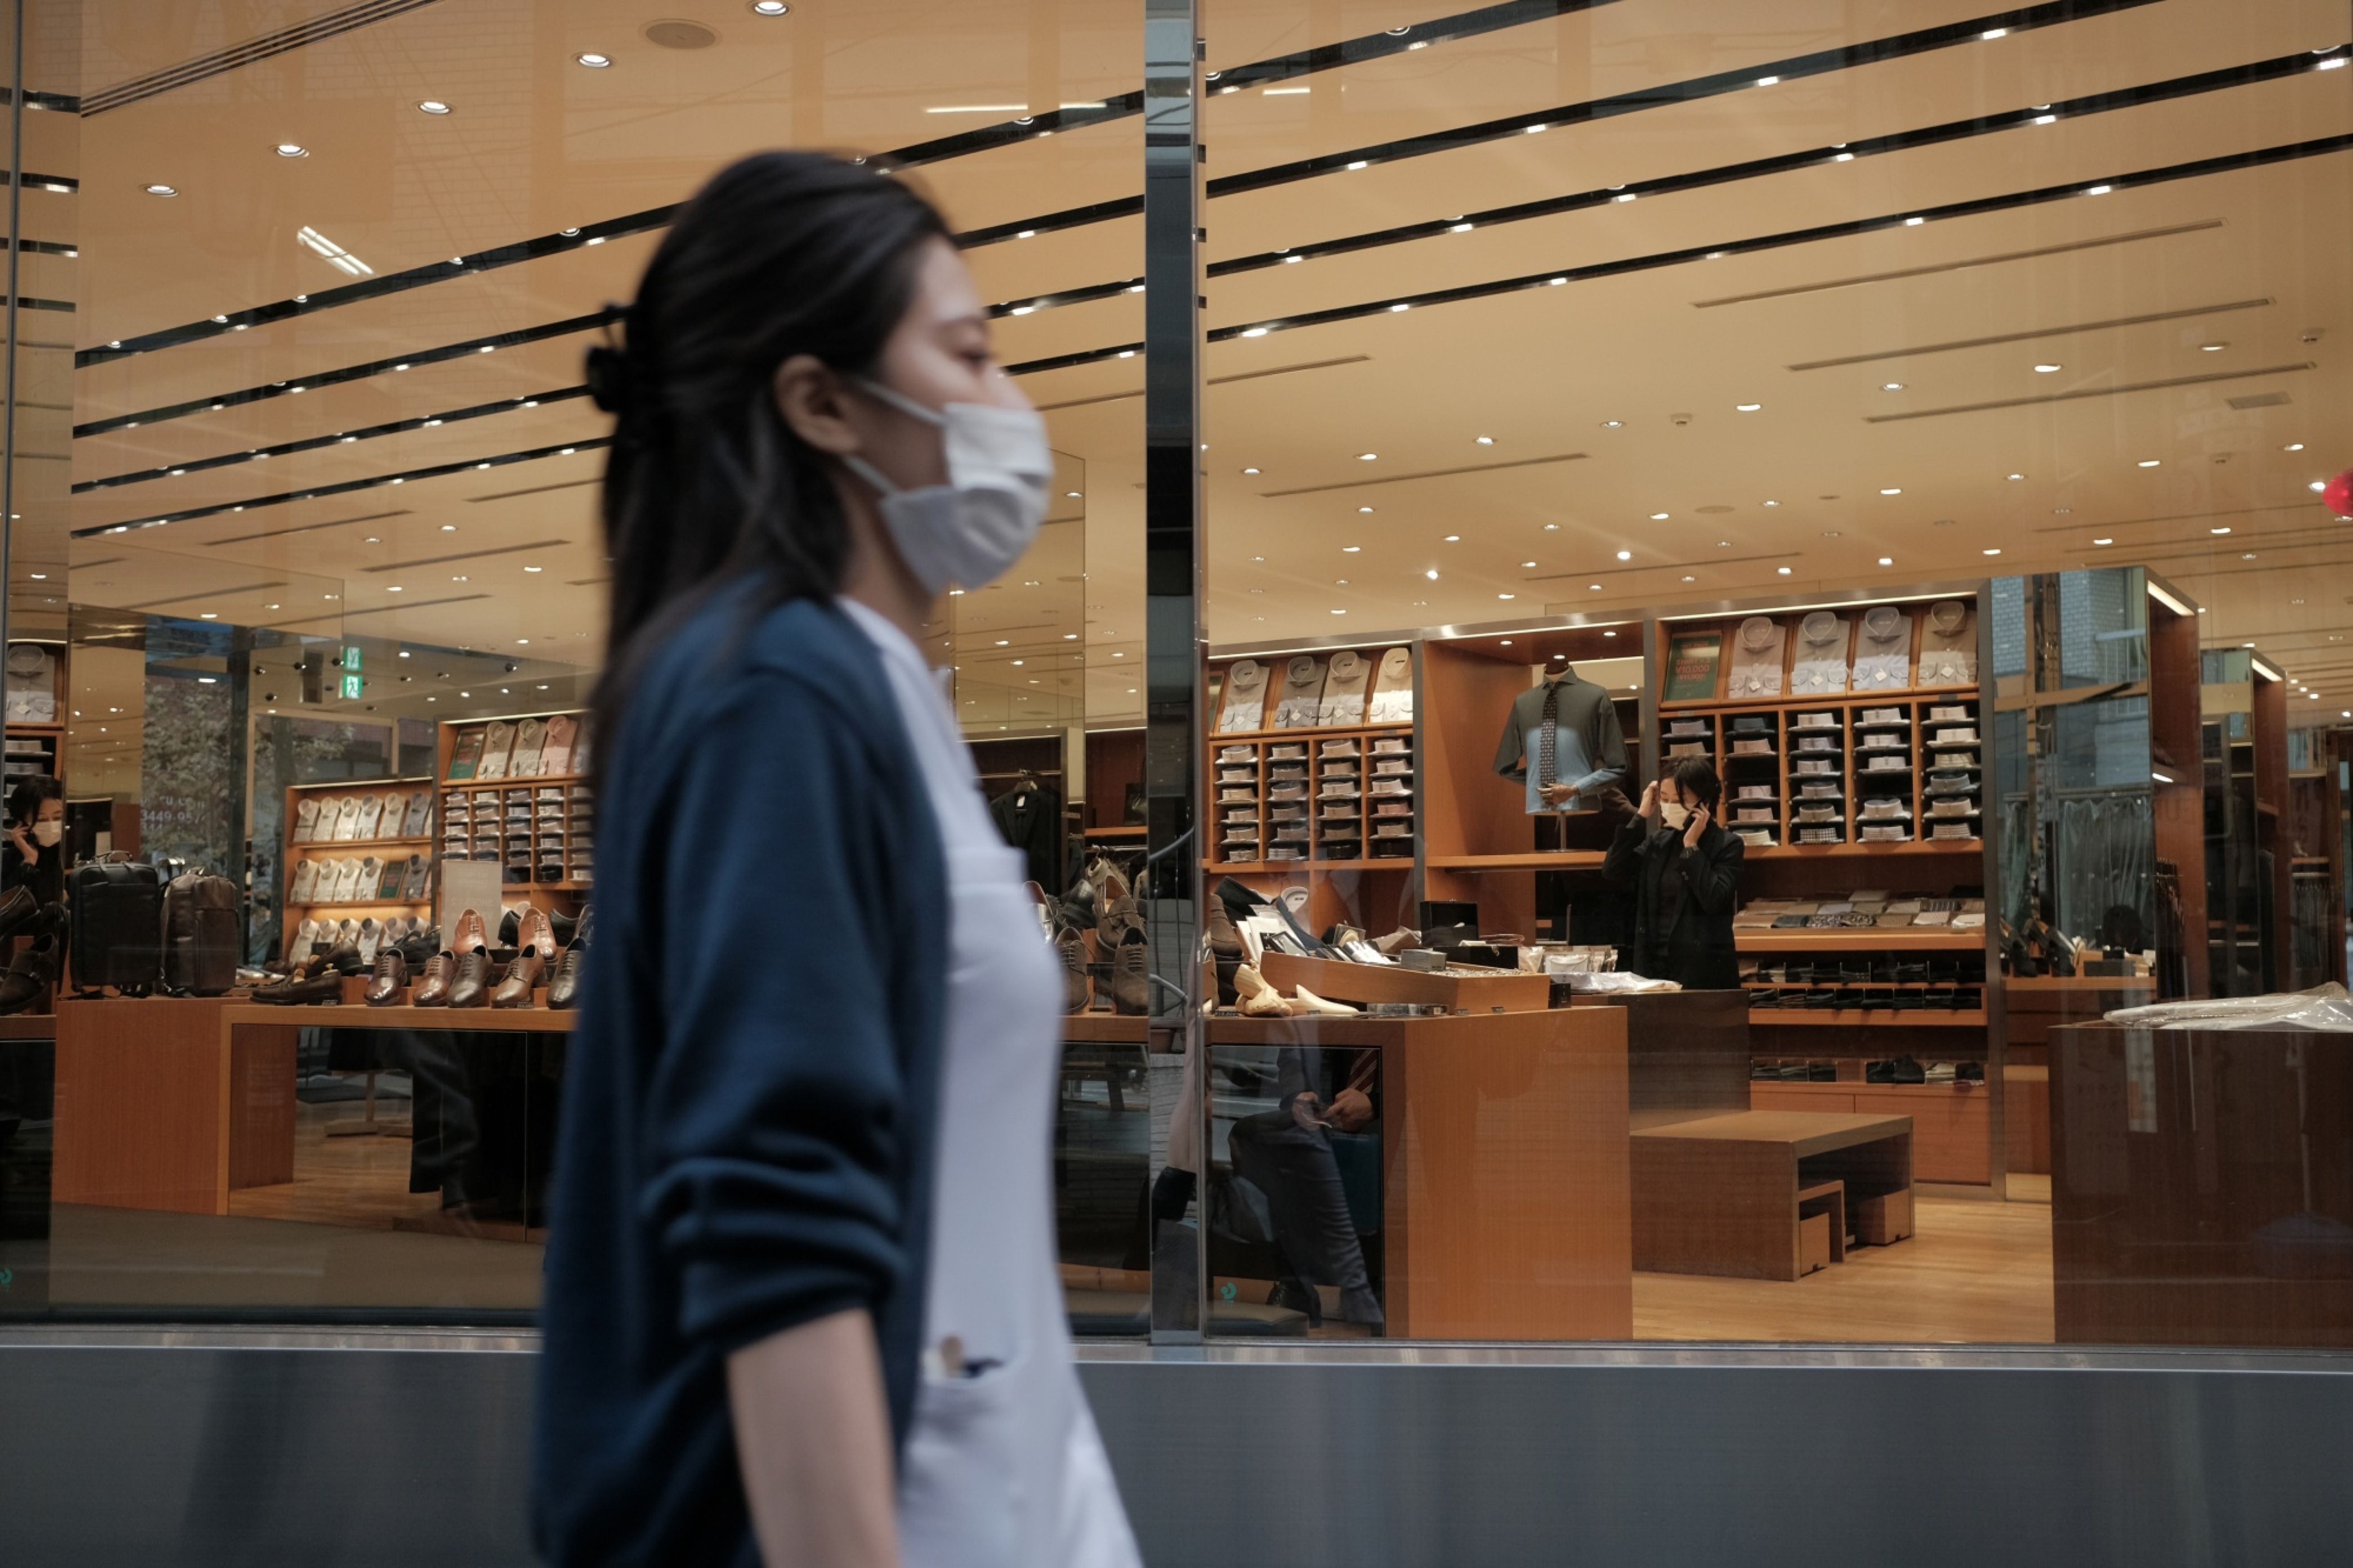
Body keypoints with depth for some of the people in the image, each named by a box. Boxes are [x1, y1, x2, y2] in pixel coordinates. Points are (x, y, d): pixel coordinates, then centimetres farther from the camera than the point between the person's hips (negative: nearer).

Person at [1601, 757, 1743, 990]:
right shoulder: (1658, 842, 10)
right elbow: (1613, 872, -3)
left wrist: (1691, 847, -13)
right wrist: (1641, 816, -2)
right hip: (1654, 967, 4)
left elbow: (1715, 900, -19)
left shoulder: (1727, 845, -5)